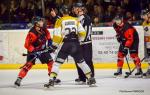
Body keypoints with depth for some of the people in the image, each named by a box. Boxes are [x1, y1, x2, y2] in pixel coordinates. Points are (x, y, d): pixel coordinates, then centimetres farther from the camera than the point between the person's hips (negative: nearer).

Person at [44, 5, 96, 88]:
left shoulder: (60, 21, -1)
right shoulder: (75, 20, 11)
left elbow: (57, 35, -7)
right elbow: (82, 33, 8)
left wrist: (54, 45, 5)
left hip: (65, 45, -3)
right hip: (75, 45, 3)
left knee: (57, 62, -1)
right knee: (81, 62, 17)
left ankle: (51, 80, -13)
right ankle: (90, 78, 19)